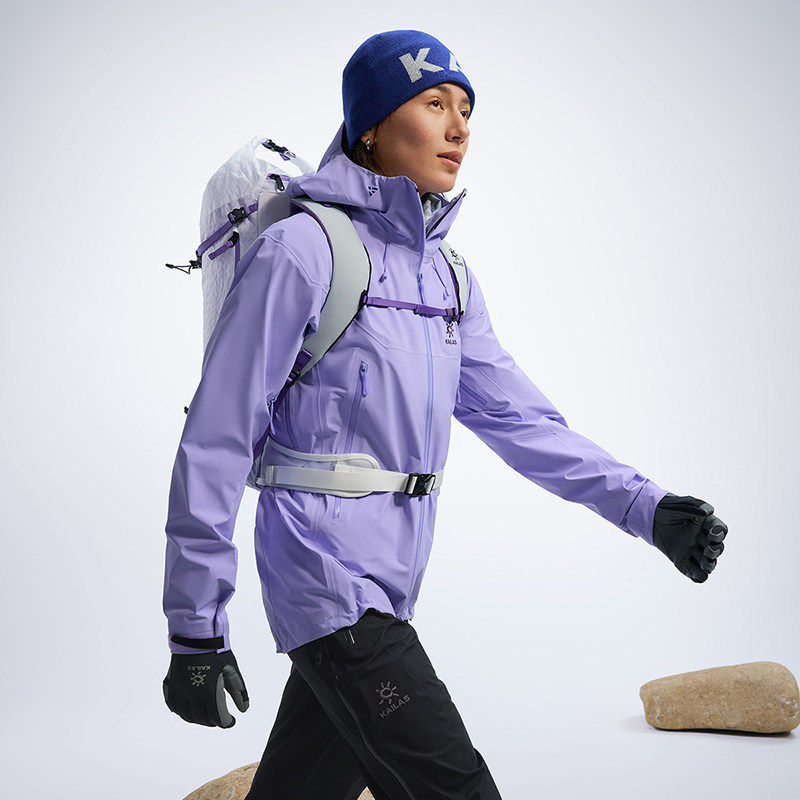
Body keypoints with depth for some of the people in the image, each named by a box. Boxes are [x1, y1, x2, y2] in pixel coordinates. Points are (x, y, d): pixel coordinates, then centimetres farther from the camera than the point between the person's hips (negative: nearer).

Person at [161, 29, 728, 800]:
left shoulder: (446, 275, 11)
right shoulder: (303, 249, -12)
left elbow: (515, 415, 9)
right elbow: (216, 441, -12)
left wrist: (644, 506, -3)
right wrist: (196, 630, -12)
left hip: (388, 586, 8)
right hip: (326, 581, -7)